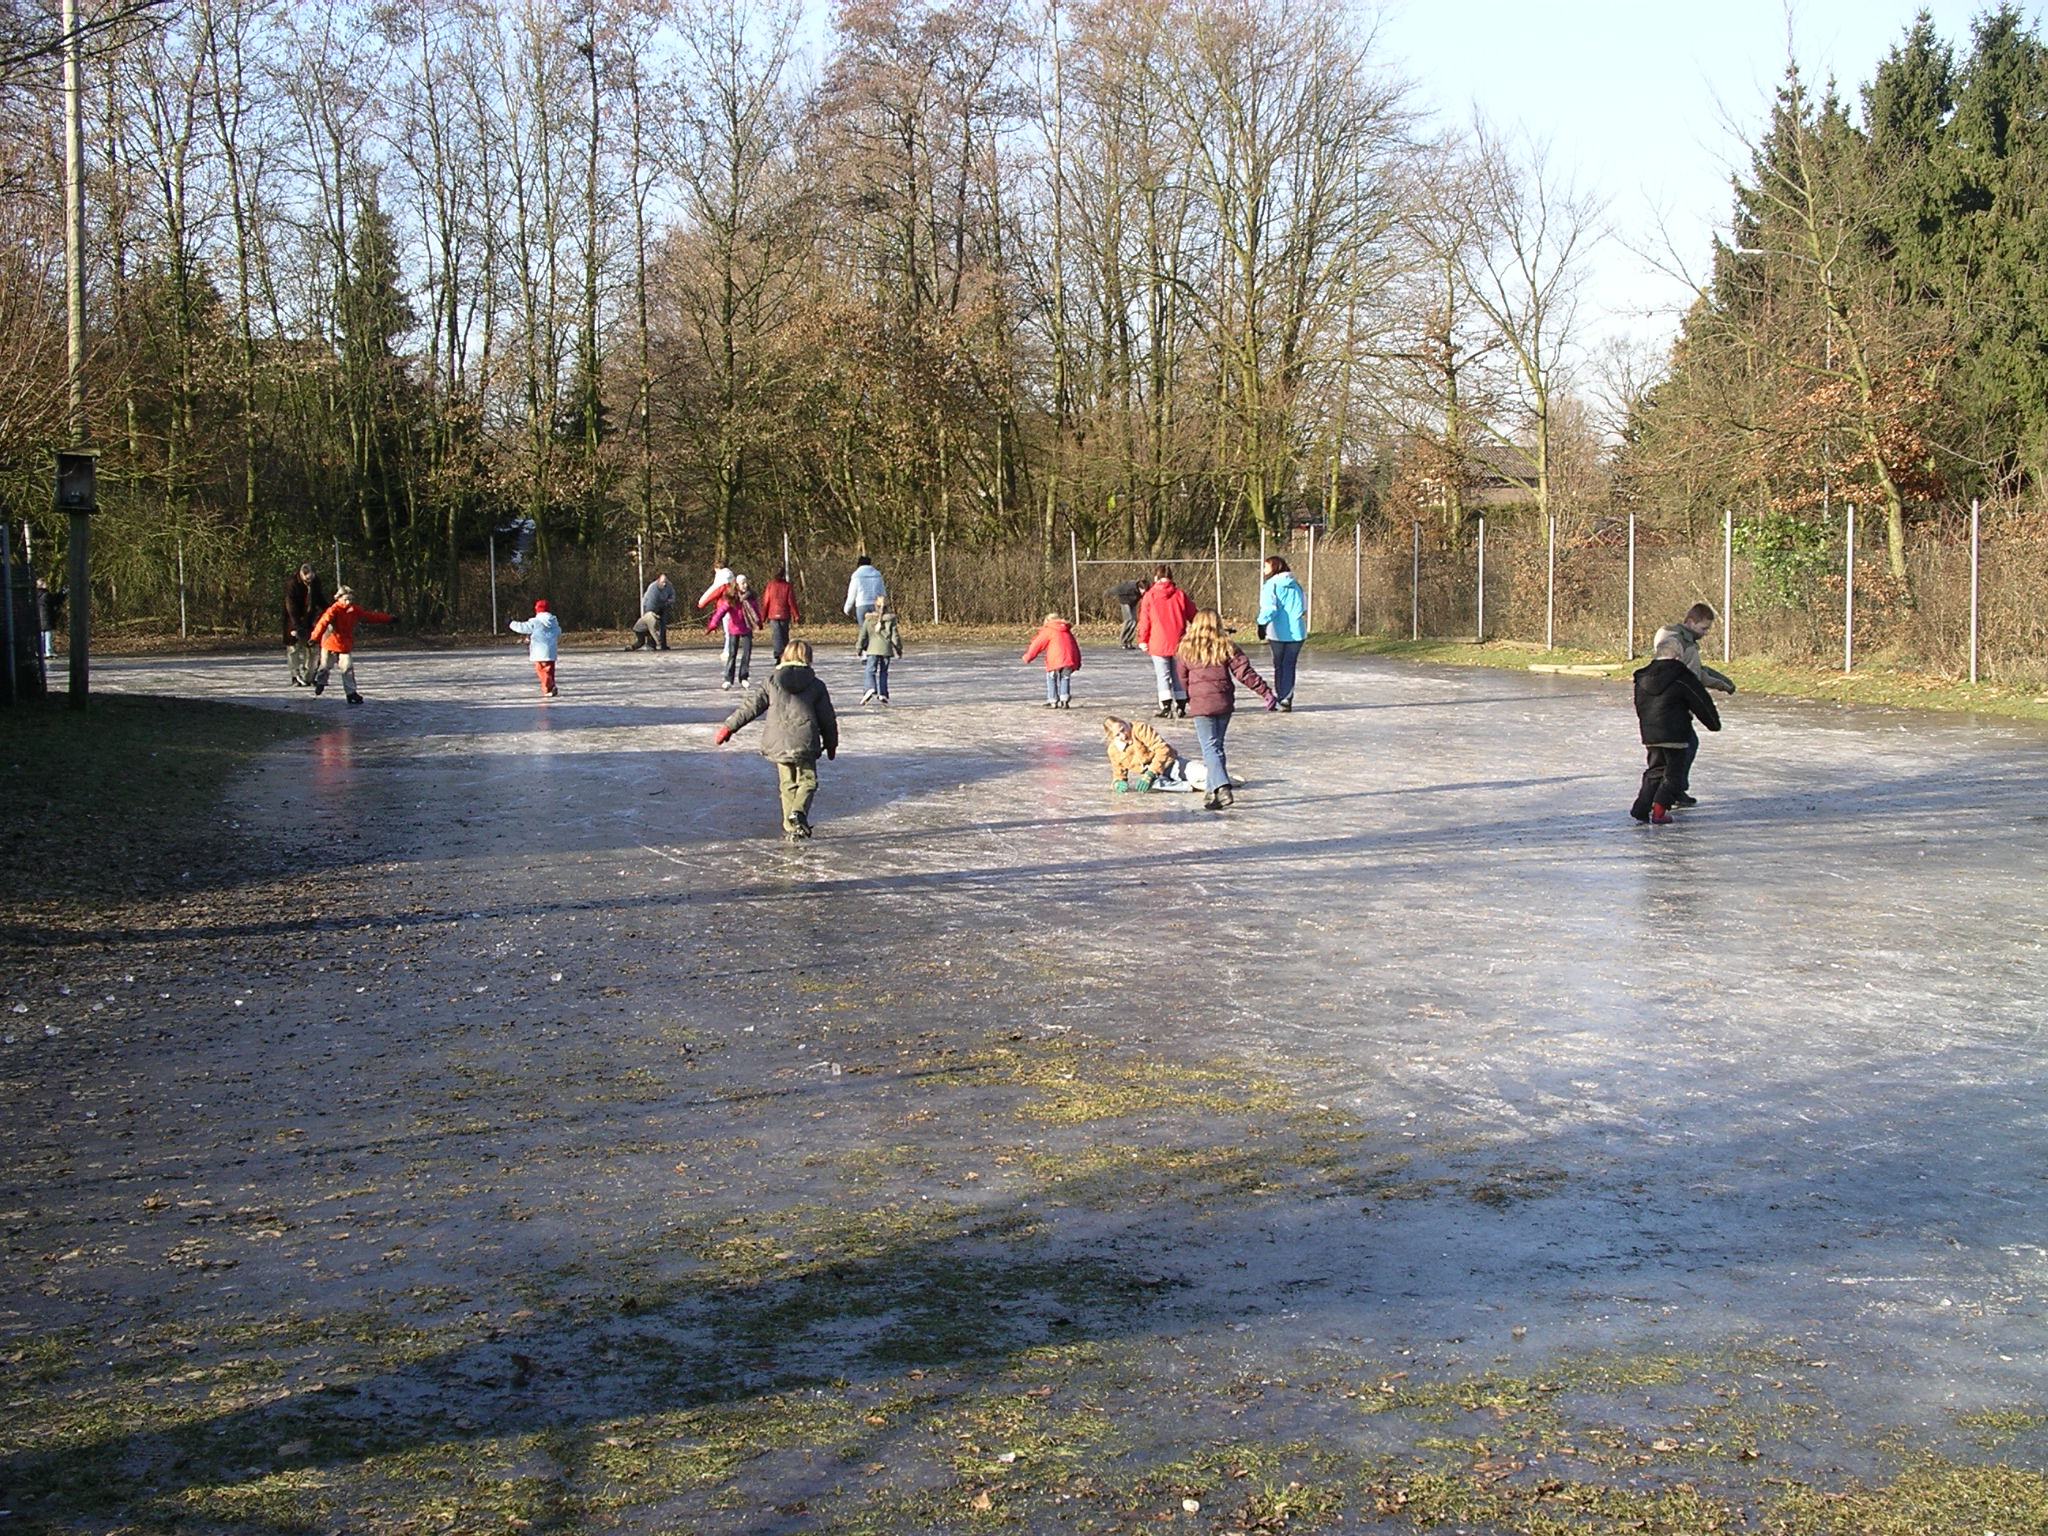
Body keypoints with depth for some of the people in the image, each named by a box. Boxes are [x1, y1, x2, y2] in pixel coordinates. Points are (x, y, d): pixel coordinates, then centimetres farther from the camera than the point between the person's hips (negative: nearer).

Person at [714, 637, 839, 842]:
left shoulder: (772, 682, 6)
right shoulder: (816, 685, 4)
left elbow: (751, 706, 6)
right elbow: (827, 718, 9)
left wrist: (729, 726, 14)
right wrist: (831, 744, 22)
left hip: (777, 743, 2)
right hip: (805, 742, -2)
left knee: (787, 784, 13)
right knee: (807, 780, 9)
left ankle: (791, 828, 10)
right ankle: (798, 812, -19)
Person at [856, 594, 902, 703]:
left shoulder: (869, 620, 1)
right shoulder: (890, 619, 1)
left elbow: (863, 636, 2)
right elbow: (894, 636, 1)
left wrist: (858, 649, 10)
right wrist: (899, 649, 11)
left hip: (873, 649, -1)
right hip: (886, 649, 1)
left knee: (870, 670, -3)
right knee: (883, 672, 11)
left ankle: (871, 688, -27)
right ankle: (882, 694, 7)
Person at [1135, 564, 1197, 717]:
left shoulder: (1149, 596, -4)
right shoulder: (1180, 595, 2)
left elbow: (1144, 620, -4)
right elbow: (1193, 616, 9)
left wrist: (1143, 640, 4)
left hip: (1158, 643, -2)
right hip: (1178, 642, 3)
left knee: (1163, 675, 1)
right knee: (1178, 674, 12)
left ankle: (1166, 707, -7)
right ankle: (1180, 706, 12)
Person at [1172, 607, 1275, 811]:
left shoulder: (1185, 649, 1)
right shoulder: (1226, 647, 2)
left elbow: (1182, 679, 8)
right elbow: (1245, 673, -2)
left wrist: (1190, 699, 25)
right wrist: (1266, 693, 1)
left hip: (1200, 704, -3)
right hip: (1224, 702, 3)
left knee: (1209, 747, -6)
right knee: (1216, 745, 15)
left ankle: (1221, 789, -24)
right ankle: (1214, 790, 17)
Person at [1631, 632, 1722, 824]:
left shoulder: (1643, 677, 8)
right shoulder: (1682, 678, -9)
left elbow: (1639, 707, 17)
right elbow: (1702, 702, -2)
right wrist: (1714, 723, 13)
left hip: (1650, 735, 6)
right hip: (1674, 734, -5)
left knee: (1654, 771, 17)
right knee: (1673, 774, 4)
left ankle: (1641, 807, 5)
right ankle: (1659, 810, -7)